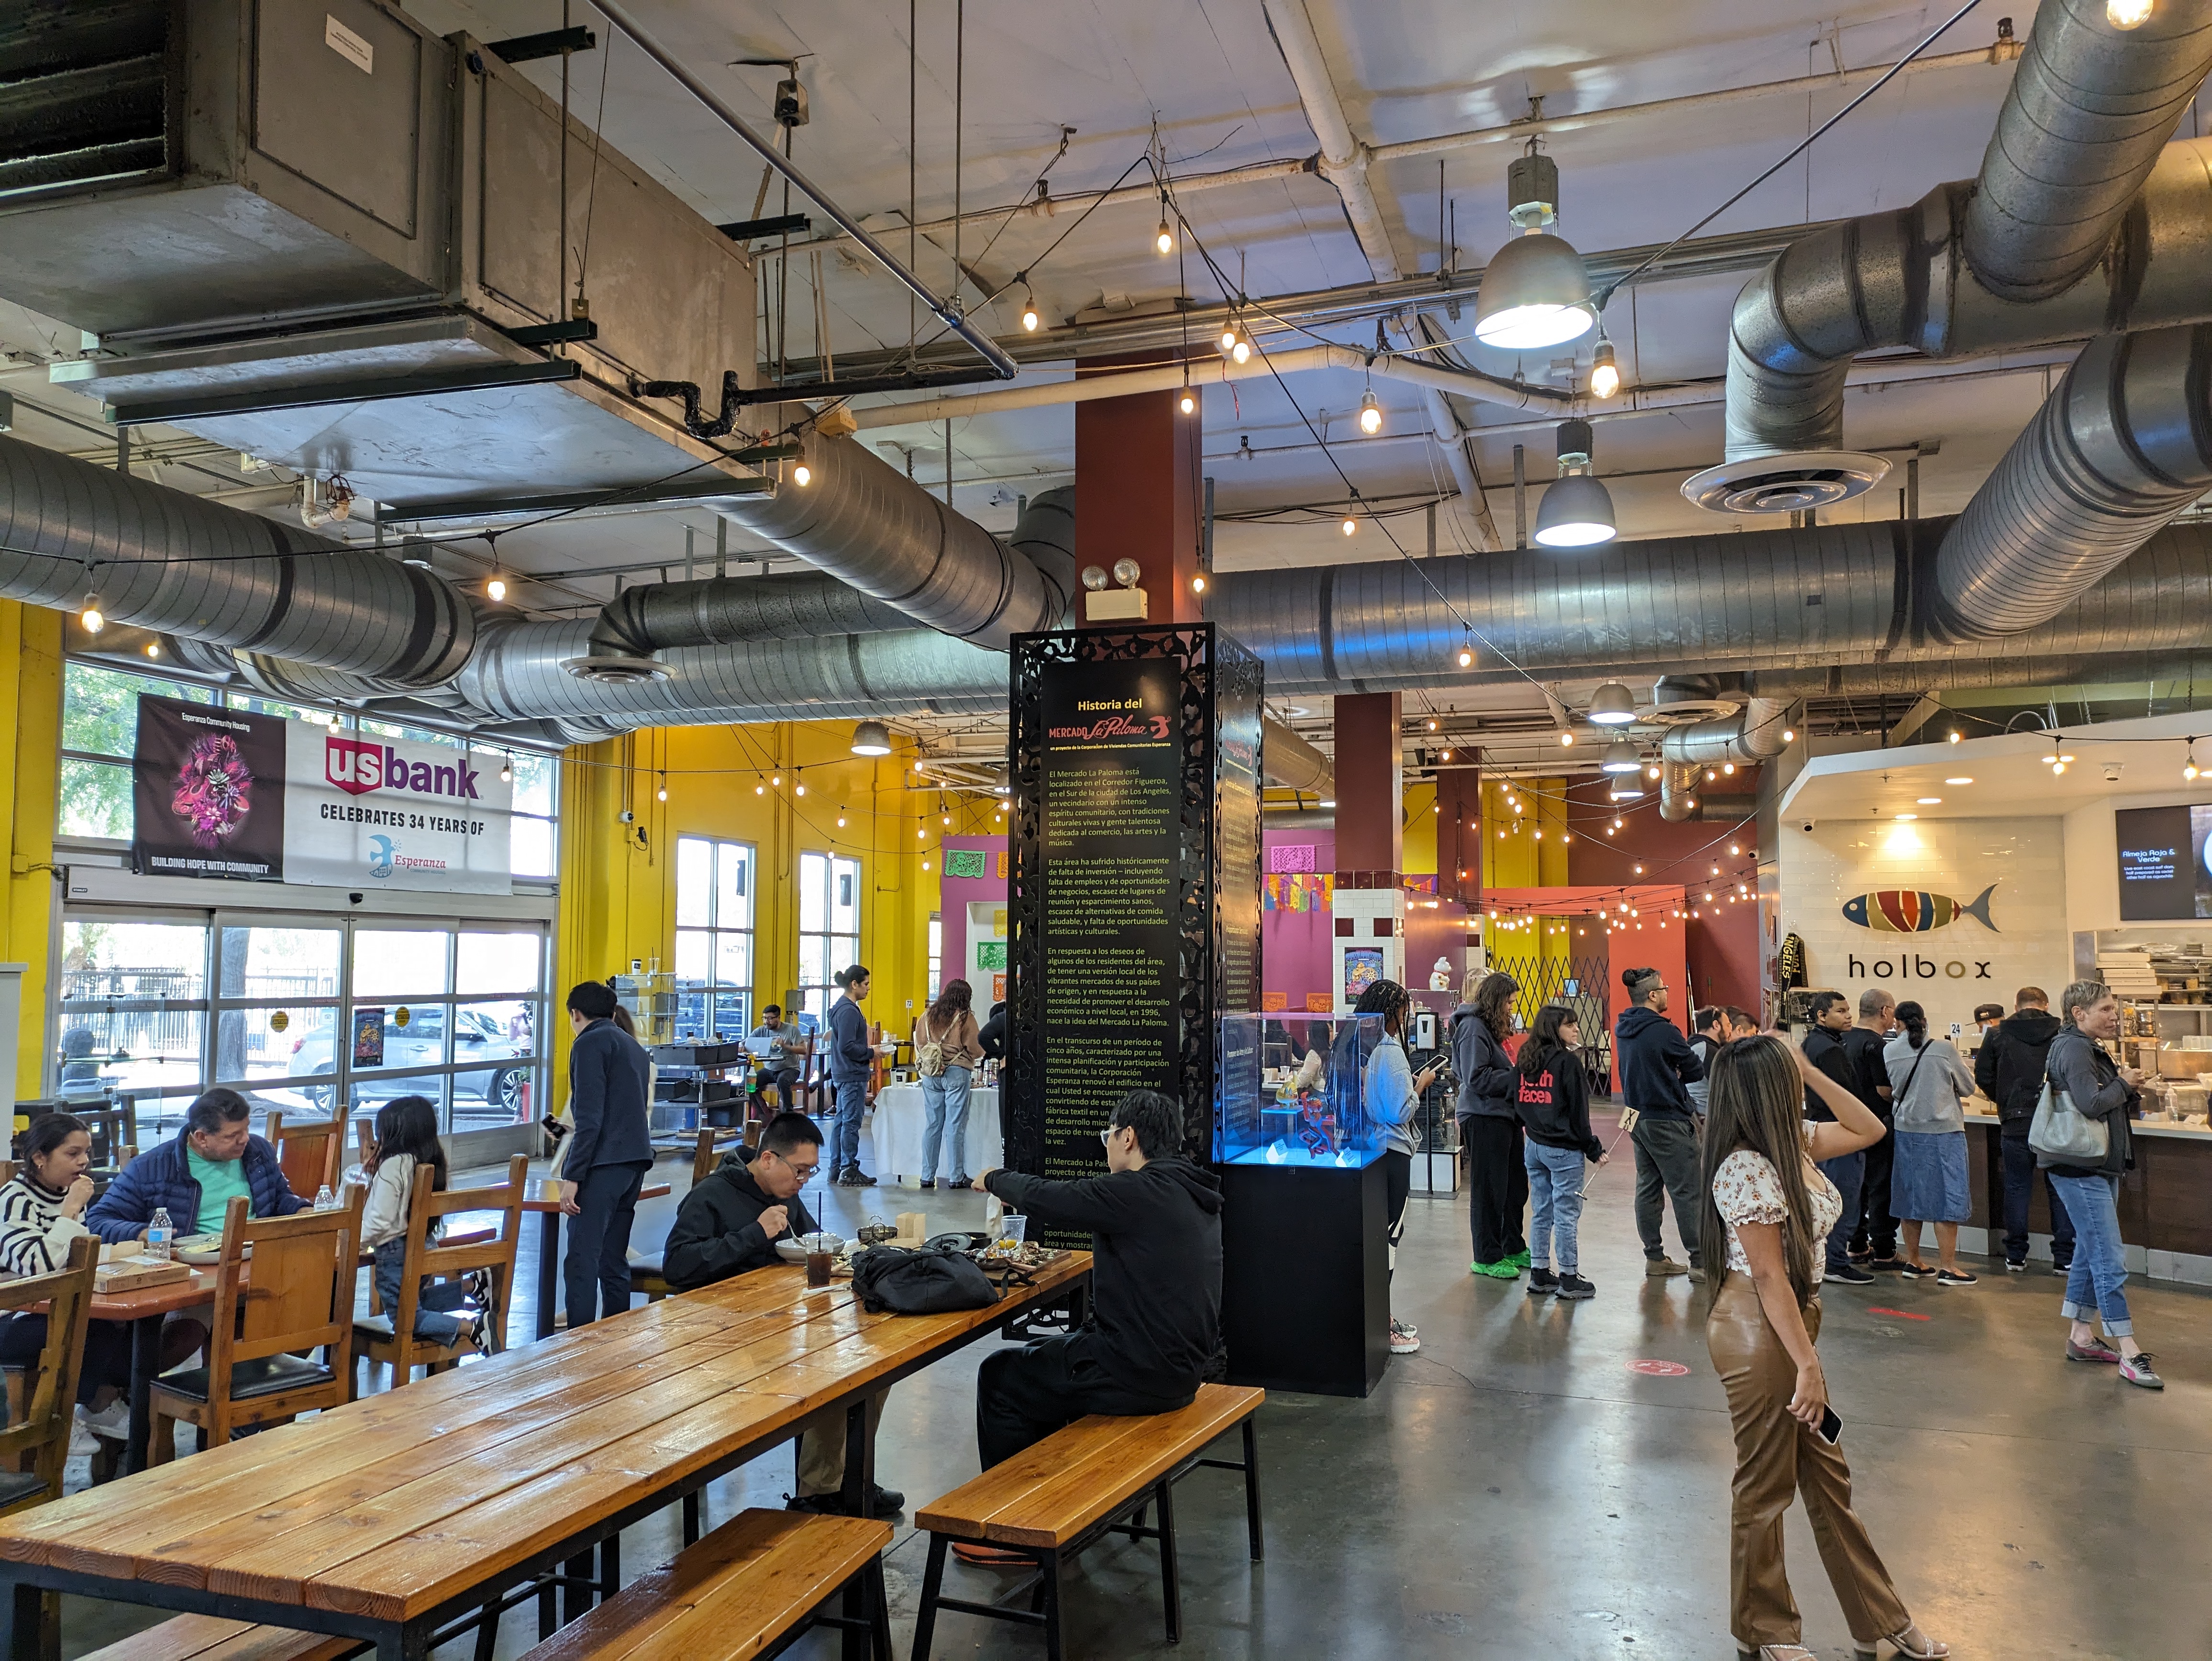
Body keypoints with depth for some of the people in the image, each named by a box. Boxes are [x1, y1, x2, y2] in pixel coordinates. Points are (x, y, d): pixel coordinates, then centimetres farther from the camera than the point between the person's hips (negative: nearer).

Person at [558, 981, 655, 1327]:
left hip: (603, 1164, -9)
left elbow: (590, 1118, -14)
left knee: (581, 1262, -9)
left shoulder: (590, 1044, -4)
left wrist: (573, 1177, -15)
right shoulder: (634, 1047, 22)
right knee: (614, 1262, 12)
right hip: (636, 1162, 9)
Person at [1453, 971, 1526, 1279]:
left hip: (1504, 1115, 10)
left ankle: (1513, 1248, 29)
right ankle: (1487, 1258, 7)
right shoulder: (1473, 1027, -14)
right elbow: (1478, 1078, -21)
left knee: (1515, 1185, 16)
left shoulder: (1491, 1026, 18)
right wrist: (1518, 1079, -17)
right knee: (1489, 1190, -2)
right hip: (1484, 1118, -10)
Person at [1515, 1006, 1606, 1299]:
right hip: (1564, 1150, -7)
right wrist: (1594, 1150, -4)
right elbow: (1578, 1111, -12)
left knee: (1541, 1213, 14)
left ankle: (1539, 1275, 19)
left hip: (1534, 1147, 7)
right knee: (1567, 1215, 1)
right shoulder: (1567, 1061, -13)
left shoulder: (1525, 1061, 8)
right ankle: (1569, 1279, 7)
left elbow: (1518, 1103, 12)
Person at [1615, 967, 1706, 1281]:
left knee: (1648, 1188, 12)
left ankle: (1654, 1258, 18)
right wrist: (1675, 1076, 9)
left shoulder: (1622, 1029, 6)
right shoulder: (1663, 1031, -19)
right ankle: (1700, 1262, 1)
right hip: (1668, 1121, -8)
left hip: (1639, 1118, 8)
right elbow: (1697, 1071, -8)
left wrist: (1665, 1077, 7)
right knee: (1687, 1191, -2)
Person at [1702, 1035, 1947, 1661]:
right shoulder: (1746, 1169, -24)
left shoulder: (1792, 1141, 3)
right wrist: (1807, 1364, -19)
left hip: (1792, 1322, 9)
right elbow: (1769, 1277, -22)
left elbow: (1869, 1130, 14)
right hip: (1758, 1332, -9)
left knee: (1826, 1474, 19)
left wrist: (1811, 1071, 2)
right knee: (1765, 1484, 8)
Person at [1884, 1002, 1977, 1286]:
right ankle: (1947, 1267, 3)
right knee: (1946, 1198, 2)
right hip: (1943, 1131, -3)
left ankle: (1913, 1262, 20)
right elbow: (1968, 1088, 1)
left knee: (1910, 1195, 12)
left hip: (1906, 1130, 3)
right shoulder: (1944, 1049, -11)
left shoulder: (1889, 1051, -5)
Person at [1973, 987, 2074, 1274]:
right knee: (2059, 1189, 9)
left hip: (2016, 1123, 0)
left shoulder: (1997, 1034, 0)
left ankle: (2016, 1257, 12)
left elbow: (1983, 1076, 0)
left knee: (2017, 1187, 9)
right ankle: (2064, 1257, 11)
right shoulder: (2062, 1034, -1)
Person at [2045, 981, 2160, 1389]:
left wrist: (2131, 1093, 0)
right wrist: (2124, 1084, -10)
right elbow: (2091, 1104, -26)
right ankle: (2130, 1353, -7)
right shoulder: (2073, 1049, -15)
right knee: (2109, 1260, -9)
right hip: (2081, 1169, -11)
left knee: (2090, 1253, 15)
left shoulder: (2089, 1049, 16)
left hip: (2100, 1167, 11)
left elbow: (2116, 1107, 20)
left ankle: (2080, 1337, 23)